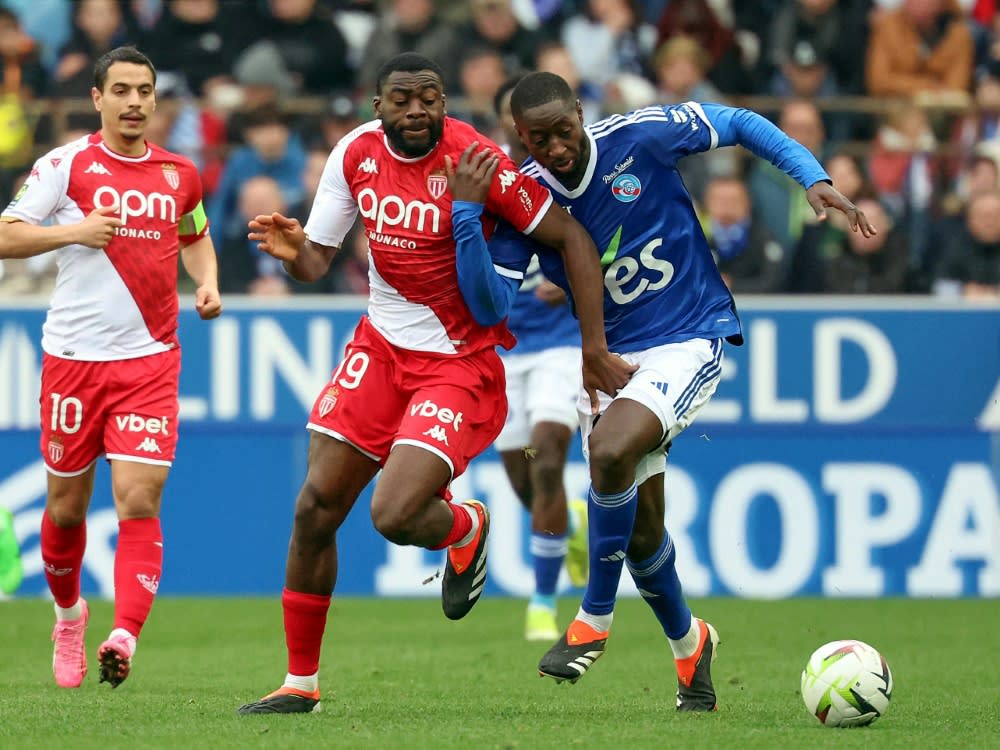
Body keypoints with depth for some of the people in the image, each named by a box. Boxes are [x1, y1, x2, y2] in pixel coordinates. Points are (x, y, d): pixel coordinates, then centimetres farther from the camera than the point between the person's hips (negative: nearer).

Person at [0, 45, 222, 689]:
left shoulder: (180, 175, 9)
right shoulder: (66, 164, -1)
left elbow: (196, 238, 28)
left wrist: (208, 284, 8)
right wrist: (73, 231, -17)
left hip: (150, 360, 1)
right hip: (73, 357, -1)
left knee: (139, 501, -14)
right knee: (67, 506, 8)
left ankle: (125, 638, -22)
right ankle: (70, 613, 35)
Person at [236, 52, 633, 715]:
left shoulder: (475, 160, -19)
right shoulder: (357, 153, -2)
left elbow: (572, 238, -15)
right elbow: (317, 262, 6)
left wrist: (595, 348, -17)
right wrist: (292, 251, -19)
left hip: (461, 361, -5)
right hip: (382, 346, 6)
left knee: (395, 516, -21)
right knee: (315, 509, -1)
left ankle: (467, 528, 18)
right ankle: (301, 683, 15)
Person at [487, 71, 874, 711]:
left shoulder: (639, 137, -14)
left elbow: (739, 124, -1)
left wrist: (814, 179, -11)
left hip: (690, 340, -4)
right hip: (611, 357, 4)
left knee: (611, 452, -30)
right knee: (640, 531, 6)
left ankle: (595, 619, -12)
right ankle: (689, 643, 36)